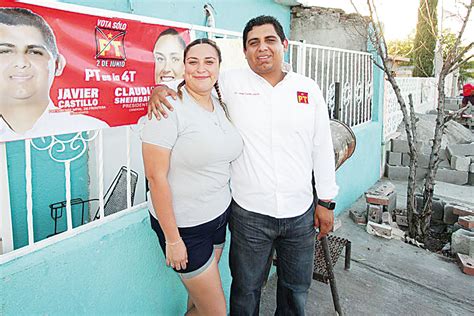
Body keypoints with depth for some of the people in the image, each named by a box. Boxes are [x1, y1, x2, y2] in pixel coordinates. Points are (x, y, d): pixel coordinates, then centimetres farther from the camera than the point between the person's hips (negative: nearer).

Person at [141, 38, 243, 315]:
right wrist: (172, 239, -16)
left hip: (220, 216, 7)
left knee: (201, 291, 23)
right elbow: (156, 176, -19)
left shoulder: (221, 105, 5)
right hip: (184, 225, -6)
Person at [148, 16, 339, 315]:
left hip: (300, 212, 3)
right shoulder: (231, 83, -4)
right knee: (246, 289, 17)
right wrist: (161, 88, -13)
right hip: (250, 213, -2)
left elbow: (323, 148, 5)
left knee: (296, 287, 22)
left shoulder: (309, 89, 2)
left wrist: (326, 202, 6)